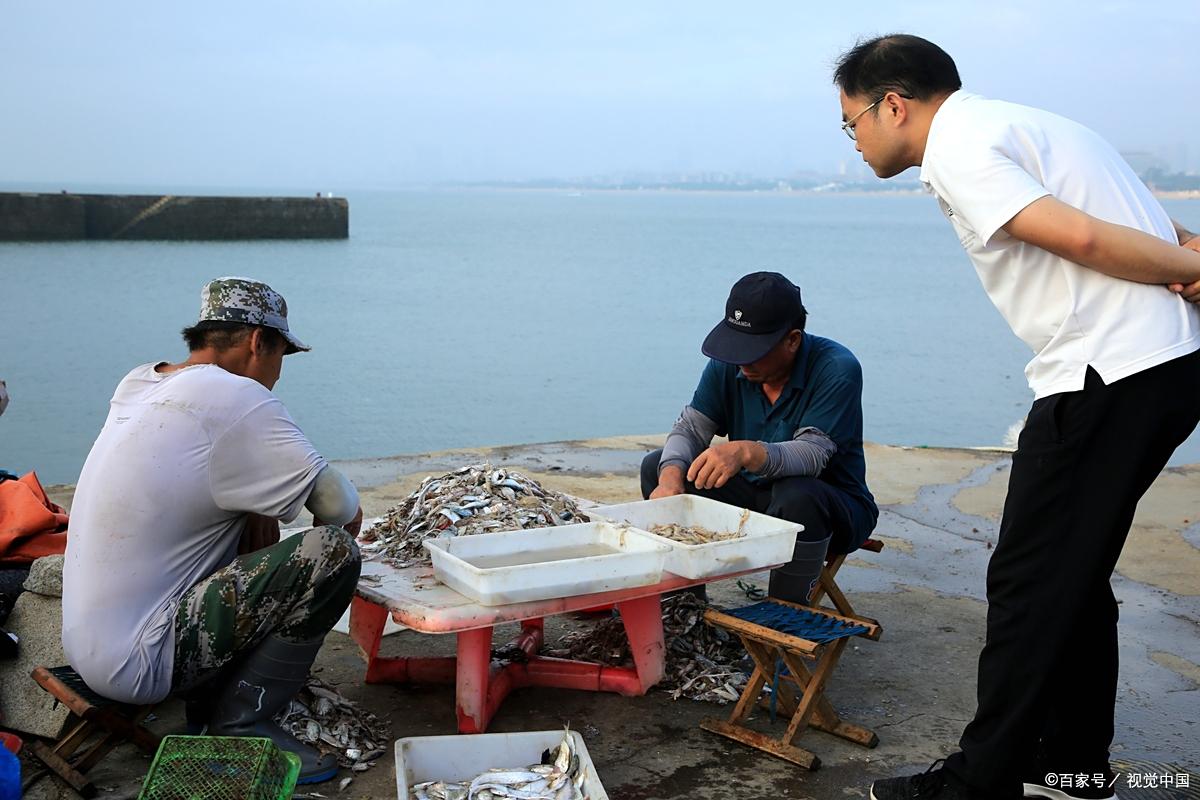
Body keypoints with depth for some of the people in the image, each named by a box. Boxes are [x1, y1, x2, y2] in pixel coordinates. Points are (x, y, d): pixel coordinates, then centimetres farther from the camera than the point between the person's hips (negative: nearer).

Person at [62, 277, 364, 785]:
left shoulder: (138, 383, 7)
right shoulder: (234, 397, -18)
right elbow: (343, 509, -18)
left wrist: (259, 513, 6)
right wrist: (342, 520, 5)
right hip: (135, 661, -9)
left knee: (245, 527, 21)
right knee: (332, 552, -17)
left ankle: (210, 698, 17)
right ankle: (240, 725, -5)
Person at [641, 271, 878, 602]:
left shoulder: (837, 369, -22)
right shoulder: (728, 365, -5)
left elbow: (813, 454, -32)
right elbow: (690, 427, -8)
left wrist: (748, 453, -50)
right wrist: (670, 479, -30)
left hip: (833, 509, -5)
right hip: (755, 495, 6)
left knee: (797, 496, -40)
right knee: (657, 466, -7)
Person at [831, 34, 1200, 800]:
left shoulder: (957, 147, -9)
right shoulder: (1021, 124, 22)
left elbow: (1078, 237, -20)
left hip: (1107, 376, -10)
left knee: (1029, 584, -1)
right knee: (1076, 576, 18)